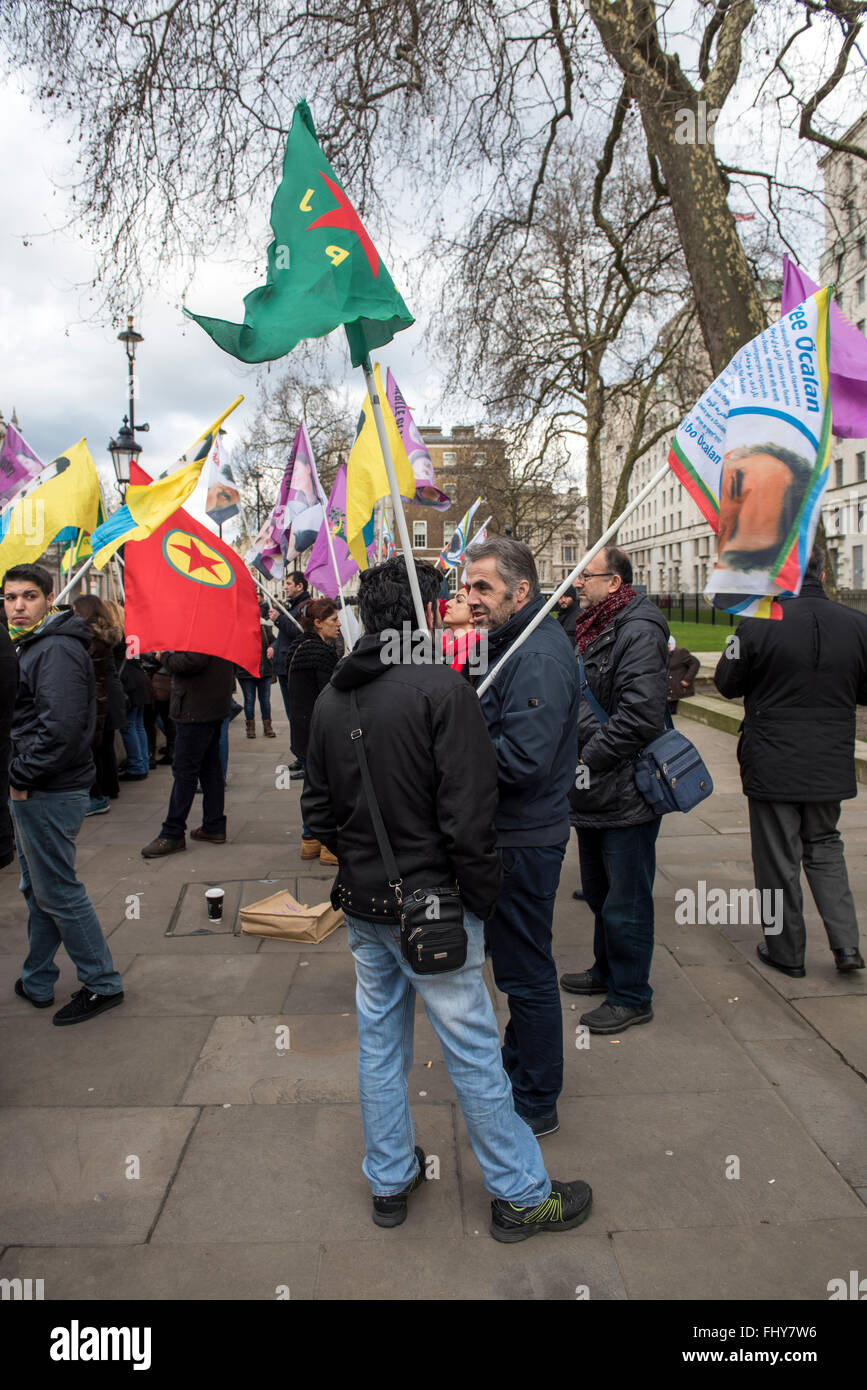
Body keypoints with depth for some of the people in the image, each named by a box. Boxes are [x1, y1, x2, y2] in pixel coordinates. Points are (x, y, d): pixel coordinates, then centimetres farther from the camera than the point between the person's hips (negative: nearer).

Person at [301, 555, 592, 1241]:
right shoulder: (443, 688, -19)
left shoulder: (332, 697, 1)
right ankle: (522, 1194, 26)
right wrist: (485, 897, -8)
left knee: (380, 1042, 19)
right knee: (473, 1050, 8)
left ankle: (390, 1182, 37)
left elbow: (318, 807, 9)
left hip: (362, 901, 7)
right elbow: (467, 817, -21)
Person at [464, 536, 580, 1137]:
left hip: (525, 840, -10)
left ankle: (536, 1104, 22)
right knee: (516, 961, 24)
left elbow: (523, 759, -30)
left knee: (526, 970, 5)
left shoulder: (540, 657, -22)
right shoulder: (512, 643, 11)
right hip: (511, 834, 10)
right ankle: (517, 1059, 43)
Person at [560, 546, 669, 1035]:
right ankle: (607, 972, 41)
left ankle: (632, 997, 19)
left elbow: (640, 715, -28)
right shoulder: (595, 629, 14)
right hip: (594, 792, 10)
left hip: (626, 793, -10)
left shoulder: (639, 632, -18)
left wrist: (590, 758, -21)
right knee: (600, 893, 23)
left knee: (626, 903, 3)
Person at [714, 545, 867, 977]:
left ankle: (786, 951, 21)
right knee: (824, 847, 22)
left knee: (778, 859, 10)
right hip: (832, 765, 4)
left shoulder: (758, 624, -17)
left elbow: (727, 682, -5)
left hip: (772, 765, -3)